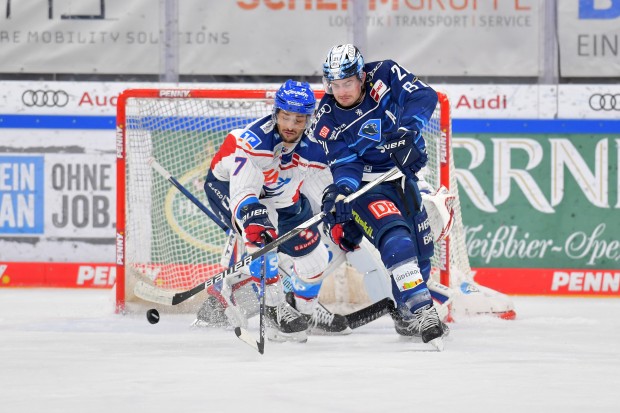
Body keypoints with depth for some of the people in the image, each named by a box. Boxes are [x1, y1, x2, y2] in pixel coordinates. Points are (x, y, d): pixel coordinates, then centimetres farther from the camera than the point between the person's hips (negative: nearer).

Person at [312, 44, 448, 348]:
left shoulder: (385, 75, -14)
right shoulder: (327, 121, -15)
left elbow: (423, 96, -25)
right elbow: (345, 163, -21)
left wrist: (406, 130, -41)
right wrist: (339, 194, -42)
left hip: (402, 174, 4)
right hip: (366, 185, -4)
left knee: (421, 248, 14)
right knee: (396, 239, -29)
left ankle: (406, 316, 36)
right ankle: (421, 311, -35)